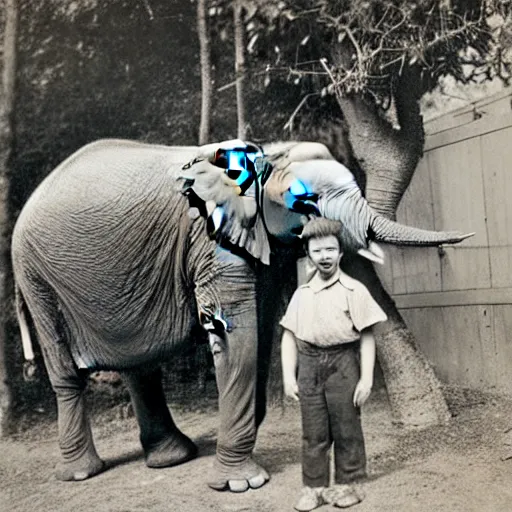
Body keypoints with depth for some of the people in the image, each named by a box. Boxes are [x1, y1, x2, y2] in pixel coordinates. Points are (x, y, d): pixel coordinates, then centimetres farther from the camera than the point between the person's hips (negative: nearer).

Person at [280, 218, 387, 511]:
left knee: (346, 429, 6)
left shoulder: (354, 290, -2)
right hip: (309, 365, 3)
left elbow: (367, 337, -4)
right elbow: (290, 336, 9)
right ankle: (314, 487, 20)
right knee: (313, 432, 9)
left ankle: (345, 485, 22)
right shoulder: (302, 294, 8)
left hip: (342, 363, -3)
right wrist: (288, 376, 2)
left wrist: (366, 378, -9)